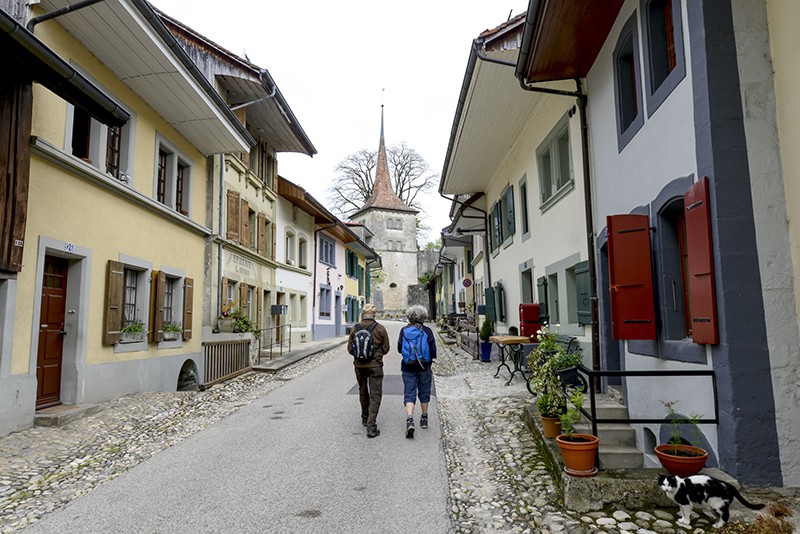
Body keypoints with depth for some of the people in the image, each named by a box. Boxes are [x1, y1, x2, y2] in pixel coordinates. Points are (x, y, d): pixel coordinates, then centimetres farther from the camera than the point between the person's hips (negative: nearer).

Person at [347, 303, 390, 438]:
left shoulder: (354, 328, -4)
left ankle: (365, 419, 37)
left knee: (363, 392, 22)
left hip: (359, 365, 3)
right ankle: (371, 427, -7)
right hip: (375, 365, -3)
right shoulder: (380, 328, -10)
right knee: (375, 396, 2)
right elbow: (386, 348, -2)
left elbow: (350, 349, 1)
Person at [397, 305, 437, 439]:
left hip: (408, 367, 0)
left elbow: (399, 349, 3)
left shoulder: (404, 330, -3)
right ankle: (424, 419, 28)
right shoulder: (427, 331, -7)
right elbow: (433, 351, -7)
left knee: (409, 395, 1)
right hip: (424, 367, 0)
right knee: (424, 393, 16)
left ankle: (409, 420, -17)